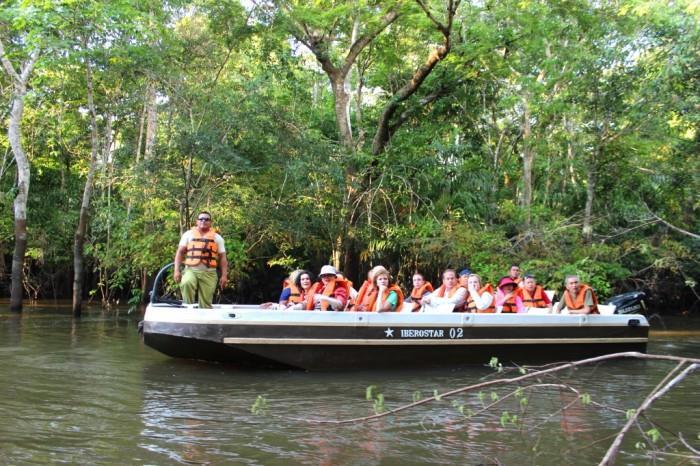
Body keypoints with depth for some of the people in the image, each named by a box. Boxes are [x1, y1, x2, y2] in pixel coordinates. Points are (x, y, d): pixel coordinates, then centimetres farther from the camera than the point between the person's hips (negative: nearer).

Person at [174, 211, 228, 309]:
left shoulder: (217, 237, 11)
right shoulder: (188, 234, 11)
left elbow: (222, 257, 9)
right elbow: (180, 252, 8)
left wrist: (224, 275, -1)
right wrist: (177, 270, -3)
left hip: (209, 273, 1)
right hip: (191, 270, -1)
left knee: (206, 303, -1)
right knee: (186, 283, -34)